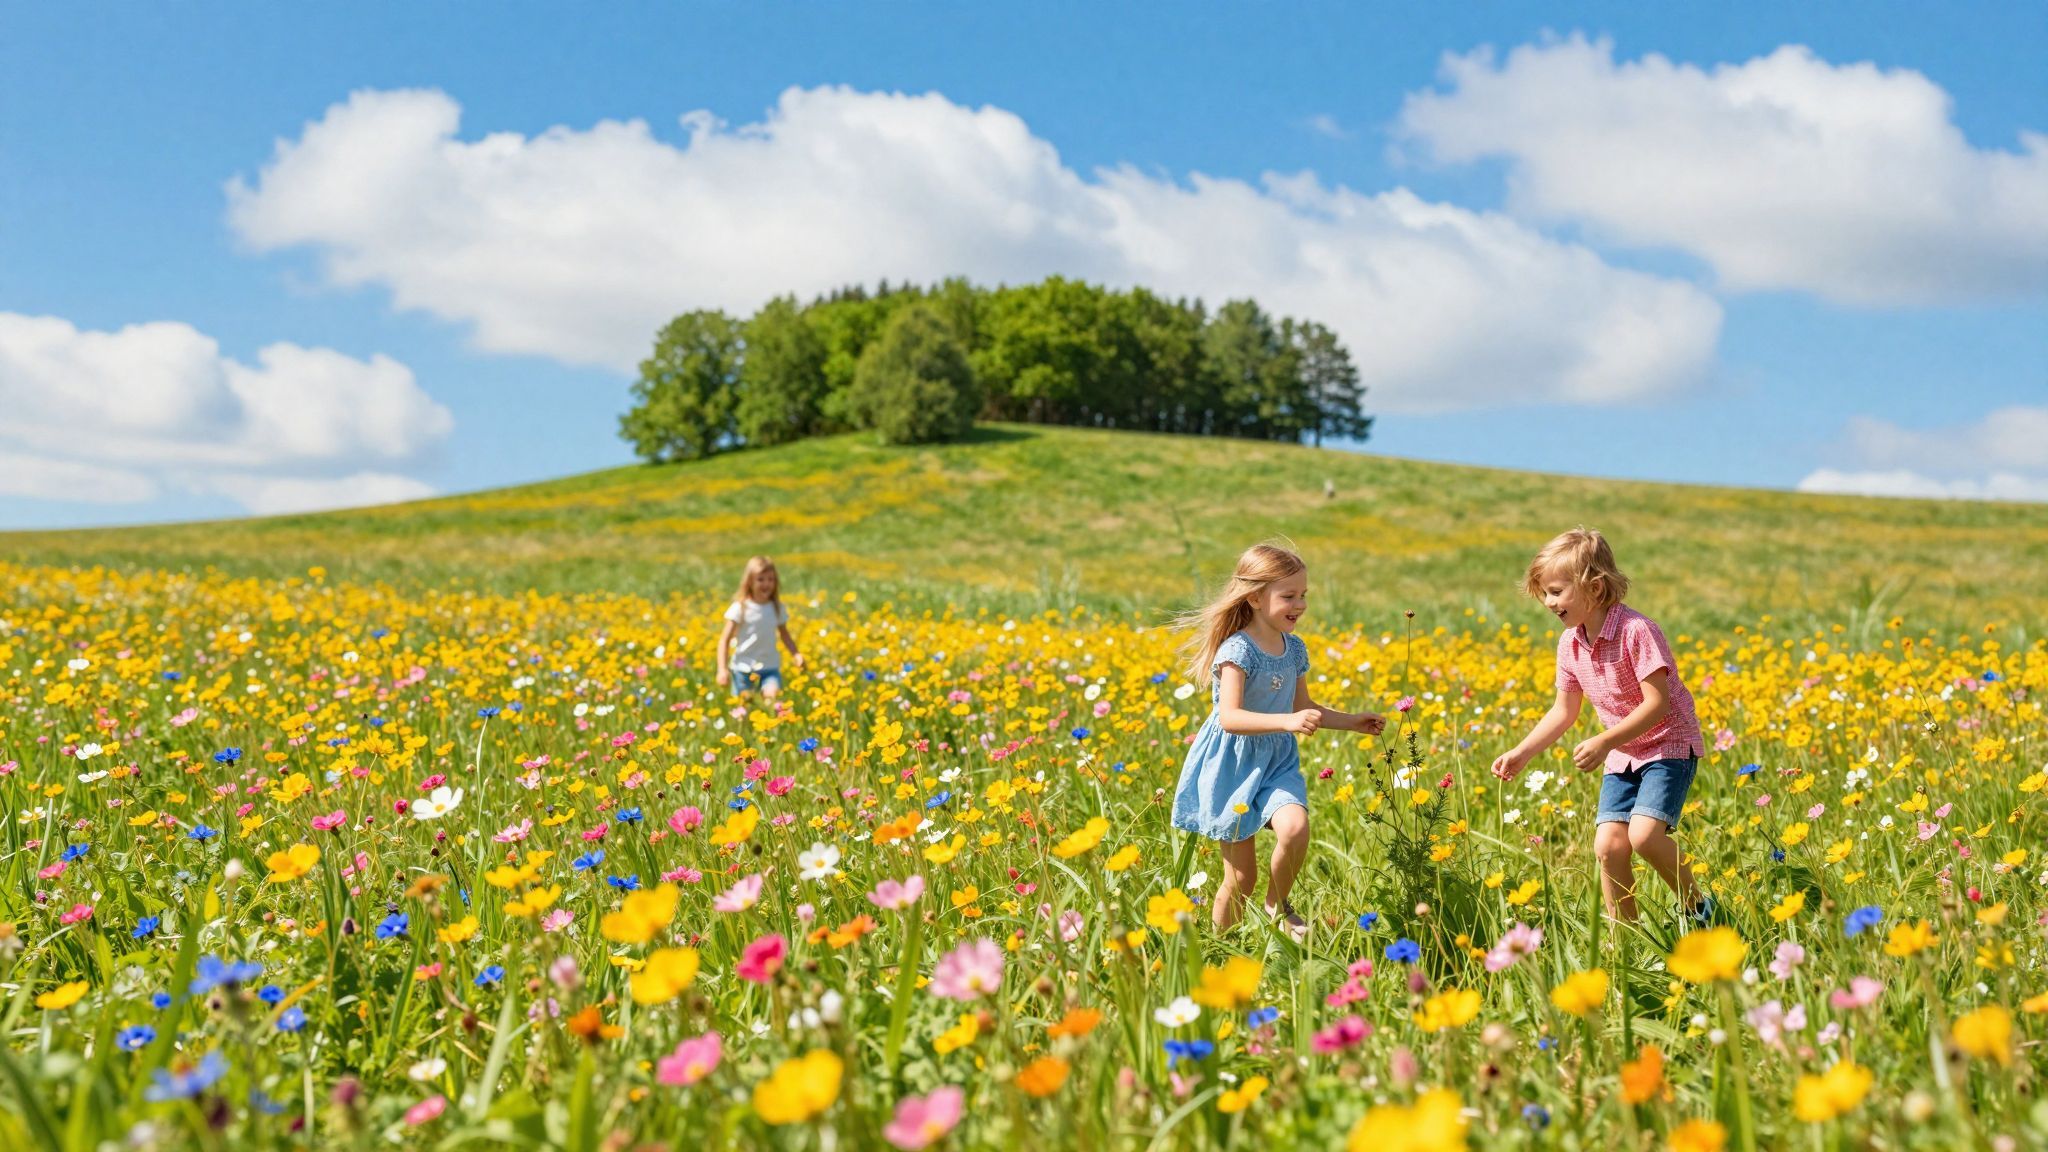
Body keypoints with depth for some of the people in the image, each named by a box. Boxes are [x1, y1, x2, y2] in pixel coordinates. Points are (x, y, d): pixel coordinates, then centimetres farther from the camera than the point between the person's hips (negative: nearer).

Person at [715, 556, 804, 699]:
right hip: (744, 668, -1)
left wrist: (796, 654, -1)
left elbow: (785, 635, 17)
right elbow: (725, 640, -4)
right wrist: (722, 669, -11)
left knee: (771, 697, -24)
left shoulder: (777, 608, 4)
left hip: (770, 667, 1)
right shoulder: (740, 608, -6)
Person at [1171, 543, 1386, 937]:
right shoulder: (1238, 649, -18)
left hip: (1278, 762, 5)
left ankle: (1277, 904, 1)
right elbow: (1230, 717, -31)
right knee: (1241, 879, 0)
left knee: (1295, 827, -26)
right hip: (1232, 765, -5)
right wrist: (1287, 722, -41)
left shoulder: (1295, 648, 4)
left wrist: (1352, 721, 14)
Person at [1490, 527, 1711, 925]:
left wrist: (1604, 742, -30)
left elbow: (1657, 703, -26)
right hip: (1623, 755, 6)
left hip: (1669, 745, -6)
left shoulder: (1636, 631, -23)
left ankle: (1698, 906, 1)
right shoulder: (1570, 644, -1)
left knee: (1644, 834, -24)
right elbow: (1564, 712, 8)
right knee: (1608, 845, -7)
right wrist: (1521, 753, 0)